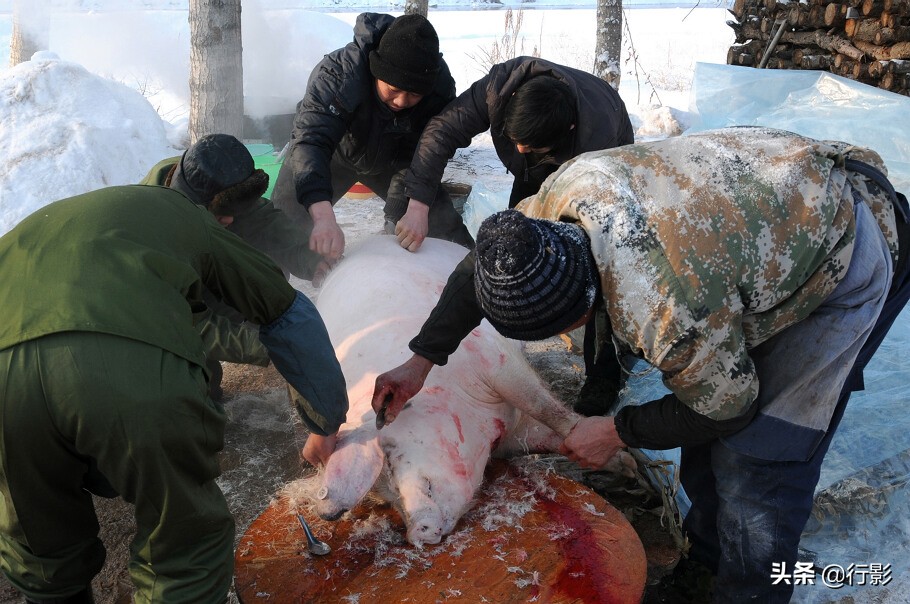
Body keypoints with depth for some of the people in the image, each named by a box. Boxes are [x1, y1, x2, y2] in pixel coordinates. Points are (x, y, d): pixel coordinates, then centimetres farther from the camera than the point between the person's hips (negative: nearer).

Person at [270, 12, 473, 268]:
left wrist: (418, 208, -46)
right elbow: (311, 141, -50)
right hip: (335, 150, -2)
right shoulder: (338, 73, -39)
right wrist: (324, 217, -65)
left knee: (441, 216, -3)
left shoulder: (440, 84, -29)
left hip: (393, 157, 3)